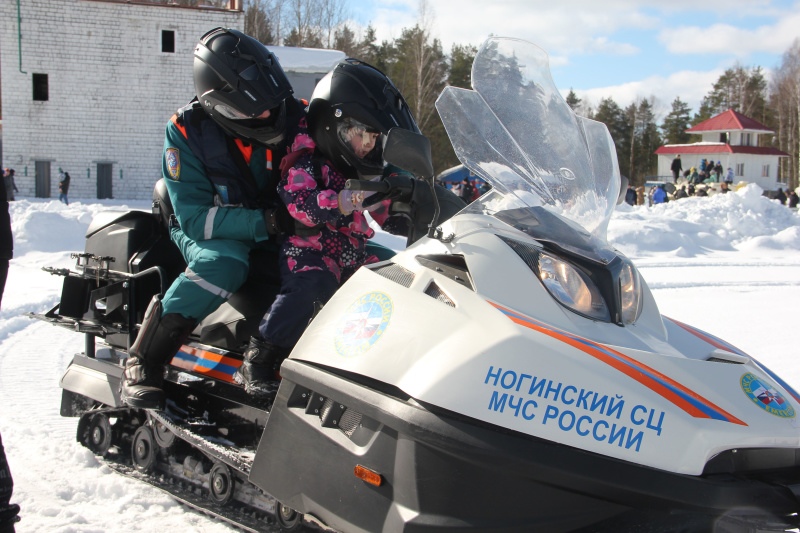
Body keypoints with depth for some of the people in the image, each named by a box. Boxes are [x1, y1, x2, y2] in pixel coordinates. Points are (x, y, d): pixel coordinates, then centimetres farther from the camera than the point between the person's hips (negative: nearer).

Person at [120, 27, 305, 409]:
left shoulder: (294, 118, -10)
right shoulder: (186, 131, -17)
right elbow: (194, 217, -20)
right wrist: (262, 222, -33)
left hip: (284, 234, 4)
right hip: (211, 234, -3)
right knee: (226, 262, -40)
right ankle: (142, 363, -29)